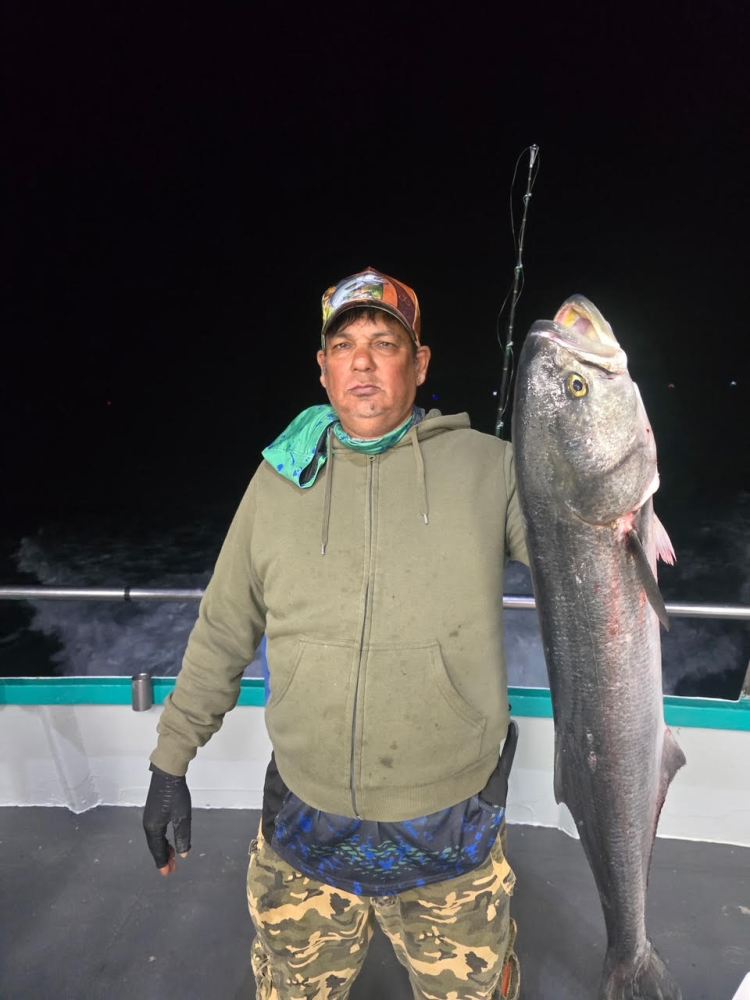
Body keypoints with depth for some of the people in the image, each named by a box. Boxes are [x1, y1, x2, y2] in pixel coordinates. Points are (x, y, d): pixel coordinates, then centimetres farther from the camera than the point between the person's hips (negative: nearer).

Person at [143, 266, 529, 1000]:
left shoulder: (486, 466, -7)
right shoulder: (279, 479, -1)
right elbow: (221, 632, 5)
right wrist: (170, 761, 7)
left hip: (451, 837, -1)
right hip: (304, 829, 2)